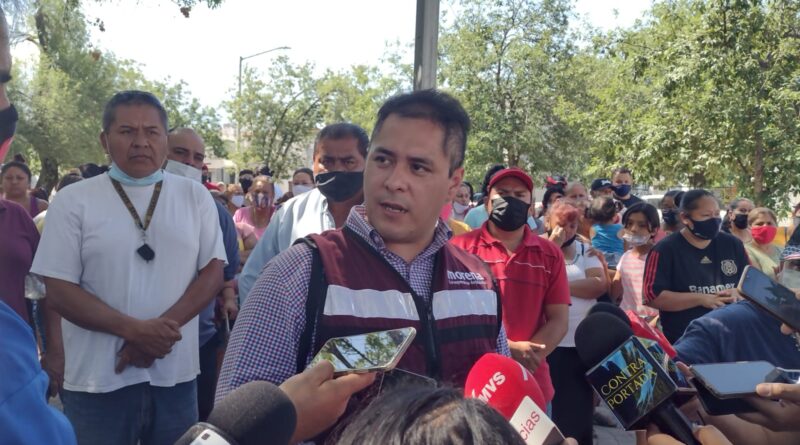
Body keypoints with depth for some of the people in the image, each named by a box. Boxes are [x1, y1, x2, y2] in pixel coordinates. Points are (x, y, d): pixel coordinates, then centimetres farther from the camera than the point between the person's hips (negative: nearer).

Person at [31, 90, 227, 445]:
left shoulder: (195, 196, 4)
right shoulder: (73, 201, -1)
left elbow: (213, 270, 1)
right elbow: (59, 289, -5)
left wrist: (164, 326, -13)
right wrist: (135, 330, -16)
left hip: (176, 374, 2)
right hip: (98, 379, -2)